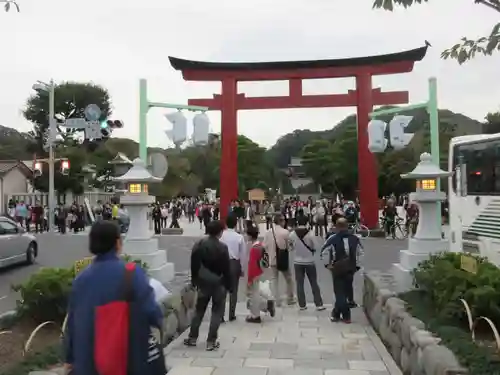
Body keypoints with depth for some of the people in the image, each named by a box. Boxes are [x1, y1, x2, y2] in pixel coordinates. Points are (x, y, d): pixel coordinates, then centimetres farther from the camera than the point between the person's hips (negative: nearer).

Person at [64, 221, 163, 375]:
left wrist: (69, 358, 18)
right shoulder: (132, 273, -16)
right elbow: (151, 312, -20)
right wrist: (159, 321, 4)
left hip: (88, 360, 4)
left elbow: (72, 322, 6)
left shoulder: (81, 278, -2)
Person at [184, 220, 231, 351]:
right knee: (217, 312, 7)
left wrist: (194, 280, 15)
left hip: (203, 282, 4)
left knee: (199, 310, 18)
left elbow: (194, 265, 4)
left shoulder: (198, 245, -2)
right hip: (219, 283, -4)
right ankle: (211, 341, 7)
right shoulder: (222, 247, -15)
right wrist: (229, 286, -4)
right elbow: (226, 268, -12)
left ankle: (192, 338, 24)